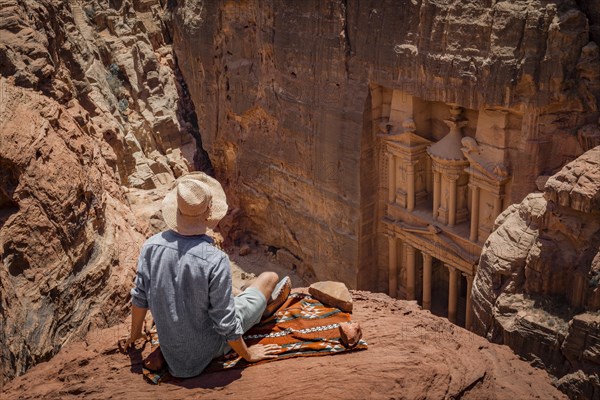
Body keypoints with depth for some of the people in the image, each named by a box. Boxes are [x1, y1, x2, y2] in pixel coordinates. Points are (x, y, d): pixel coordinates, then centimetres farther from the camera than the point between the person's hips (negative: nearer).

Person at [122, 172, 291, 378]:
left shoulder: (151, 245, -16)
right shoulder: (216, 260, -32)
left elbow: (140, 298, -2)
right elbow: (226, 324, -24)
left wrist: (135, 333, 17)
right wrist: (248, 354, -5)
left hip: (169, 345, 5)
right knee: (269, 277, 12)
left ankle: (263, 308, 58)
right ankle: (267, 307, 48)